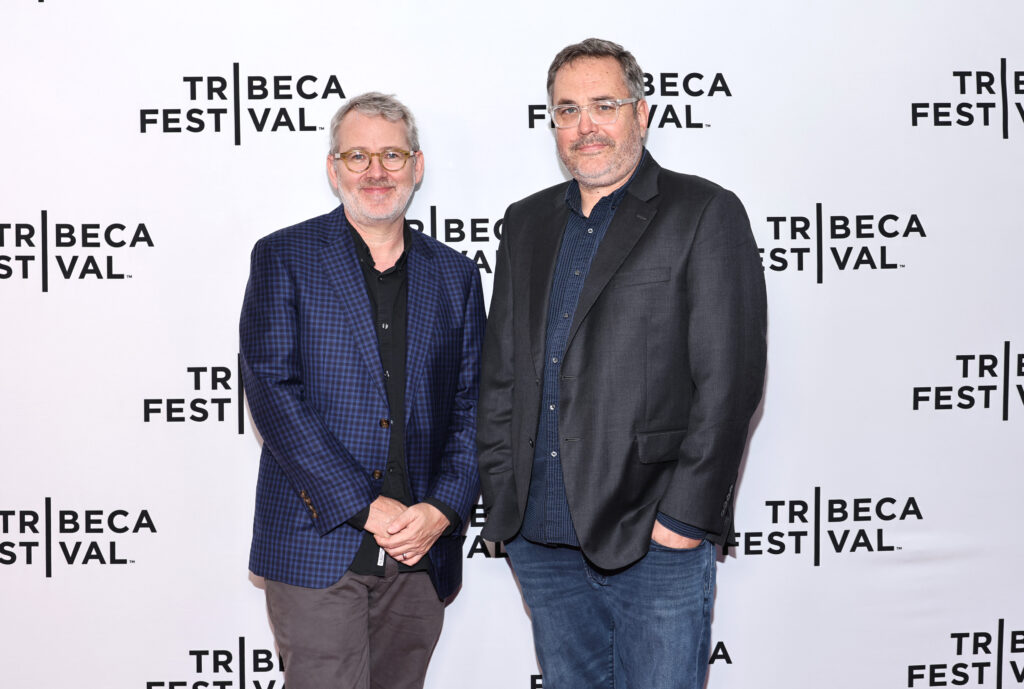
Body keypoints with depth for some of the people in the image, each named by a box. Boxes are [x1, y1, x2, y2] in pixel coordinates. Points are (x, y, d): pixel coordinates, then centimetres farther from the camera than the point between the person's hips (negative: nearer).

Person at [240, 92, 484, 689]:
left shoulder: (455, 275, 11)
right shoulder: (283, 258, 1)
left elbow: (472, 408, 8)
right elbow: (271, 389, -9)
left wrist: (442, 510, -9)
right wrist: (365, 506, -14)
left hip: (422, 550, 3)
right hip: (316, 546, -3)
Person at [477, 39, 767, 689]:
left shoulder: (707, 214, -4)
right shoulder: (527, 222, 13)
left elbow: (730, 379, -10)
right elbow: (501, 371, 15)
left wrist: (685, 515, -14)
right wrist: (501, 496, 7)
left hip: (656, 543, -5)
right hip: (540, 538, 5)